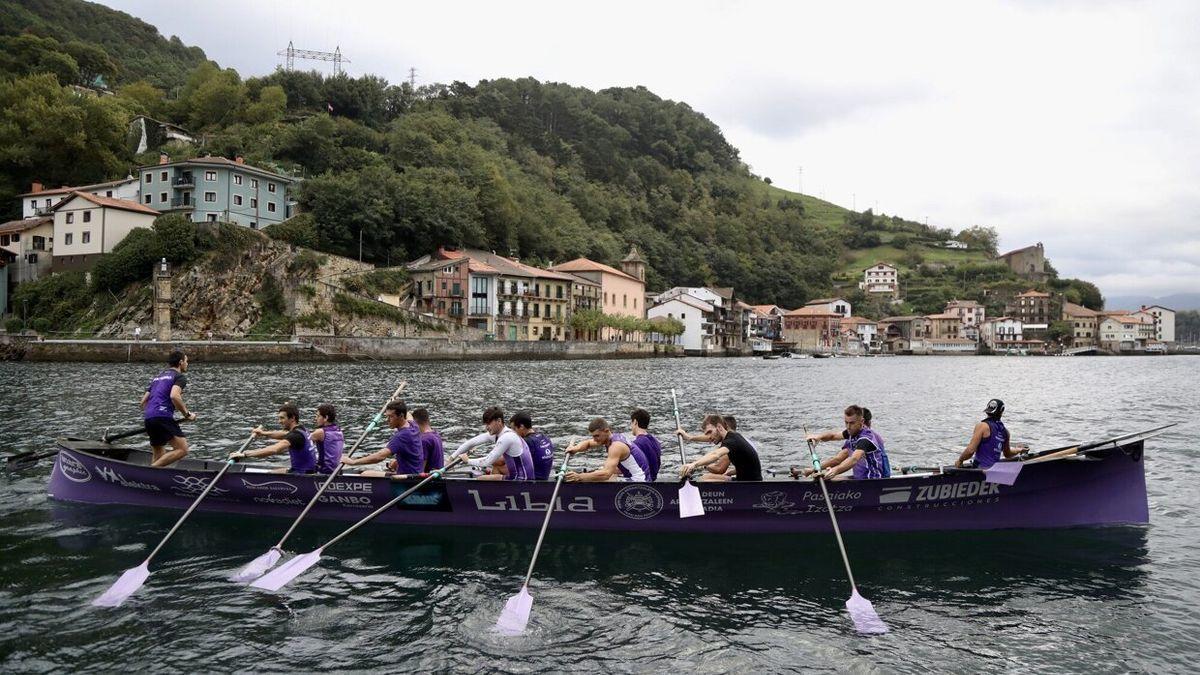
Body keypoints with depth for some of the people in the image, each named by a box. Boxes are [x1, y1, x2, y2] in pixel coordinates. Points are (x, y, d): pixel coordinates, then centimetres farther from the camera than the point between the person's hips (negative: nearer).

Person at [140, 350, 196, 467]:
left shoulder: (157, 377, 28)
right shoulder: (179, 376, 4)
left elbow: (143, 401, 26)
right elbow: (174, 396, -16)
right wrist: (187, 414, -6)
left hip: (148, 418, 9)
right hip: (163, 417, -9)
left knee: (158, 455, 19)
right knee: (182, 450, -13)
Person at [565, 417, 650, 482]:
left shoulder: (616, 446, -24)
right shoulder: (612, 438, 5)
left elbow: (606, 474, -36)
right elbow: (588, 443, 21)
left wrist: (579, 477, -40)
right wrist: (576, 448, -1)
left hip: (639, 482, -11)